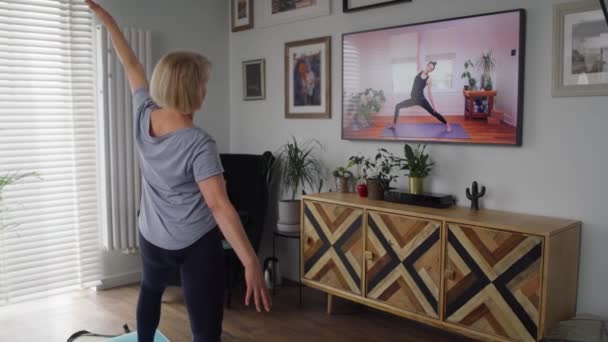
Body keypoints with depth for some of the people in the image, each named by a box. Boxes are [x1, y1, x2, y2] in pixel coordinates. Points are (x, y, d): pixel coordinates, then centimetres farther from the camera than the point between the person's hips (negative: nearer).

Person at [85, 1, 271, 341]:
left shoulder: (144, 115, -8)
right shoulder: (199, 144, -24)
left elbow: (132, 65, 8)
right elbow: (219, 205, -30)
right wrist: (252, 264, -32)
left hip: (153, 238, 7)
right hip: (197, 244, -6)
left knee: (150, 290, 35)